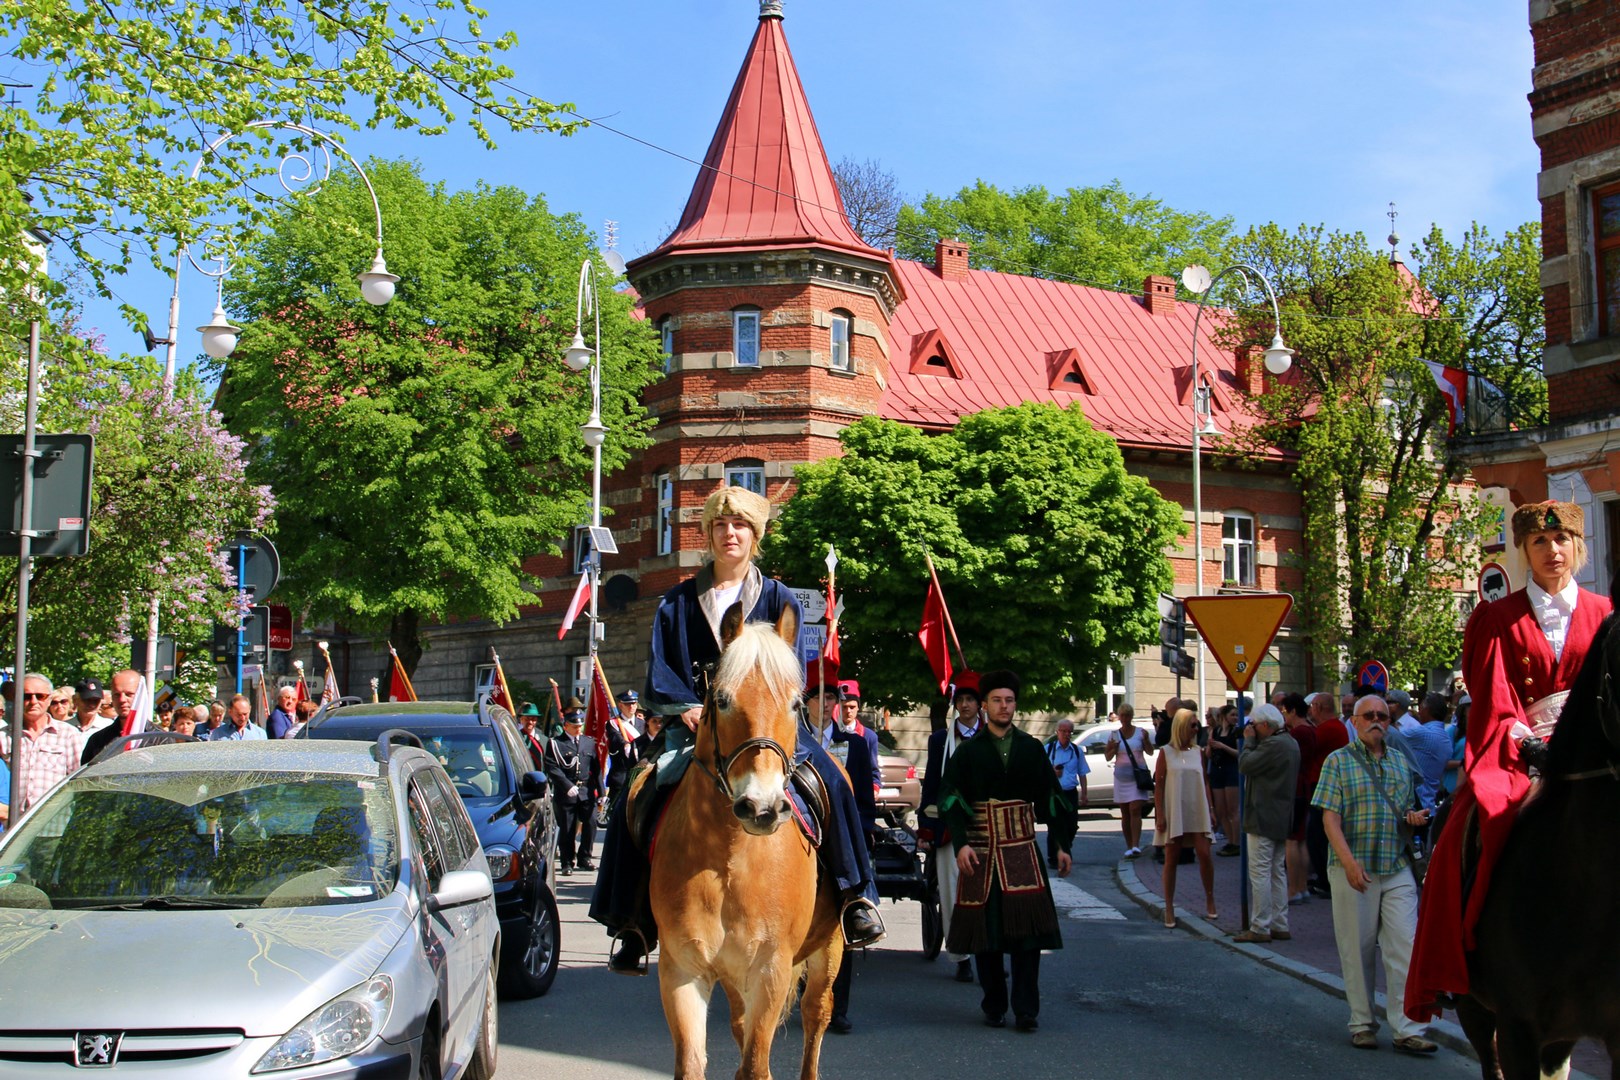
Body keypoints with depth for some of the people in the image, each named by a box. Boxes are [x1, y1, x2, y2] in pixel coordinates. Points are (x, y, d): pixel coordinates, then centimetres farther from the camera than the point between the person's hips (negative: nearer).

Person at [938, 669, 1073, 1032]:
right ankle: (994, 1007, 16)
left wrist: (1063, 845, 7)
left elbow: (1051, 797, 12)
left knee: (1027, 927, -6)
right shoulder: (968, 751, 3)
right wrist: (961, 843, -16)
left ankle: (1026, 1009, 0)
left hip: (1023, 851, 1)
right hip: (981, 852, -1)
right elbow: (951, 800, -3)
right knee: (986, 931, 4)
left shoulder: (1031, 748, 9)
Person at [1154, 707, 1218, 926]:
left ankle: (1210, 901, 14)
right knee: (1171, 859, 3)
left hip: (1197, 812, 3)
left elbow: (1204, 783, 12)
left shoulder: (1198, 752, 6)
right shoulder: (1166, 752, -3)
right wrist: (1159, 815, -9)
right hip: (1173, 813, -3)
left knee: (1205, 855, -4)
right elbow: (1158, 785, -3)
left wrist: (1209, 809, 6)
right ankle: (1169, 908, 10)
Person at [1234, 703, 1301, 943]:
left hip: (1264, 818, -10)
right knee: (1278, 872, 13)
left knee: (1260, 873, -7)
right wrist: (1252, 741, 10)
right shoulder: (1290, 743, 15)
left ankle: (1260, 928, -7)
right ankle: (1280, 926, 16)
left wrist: (1249, 739, -5)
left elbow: (1245, 765, -18)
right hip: (1282, 818, 11)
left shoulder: (1273, 744, -19)